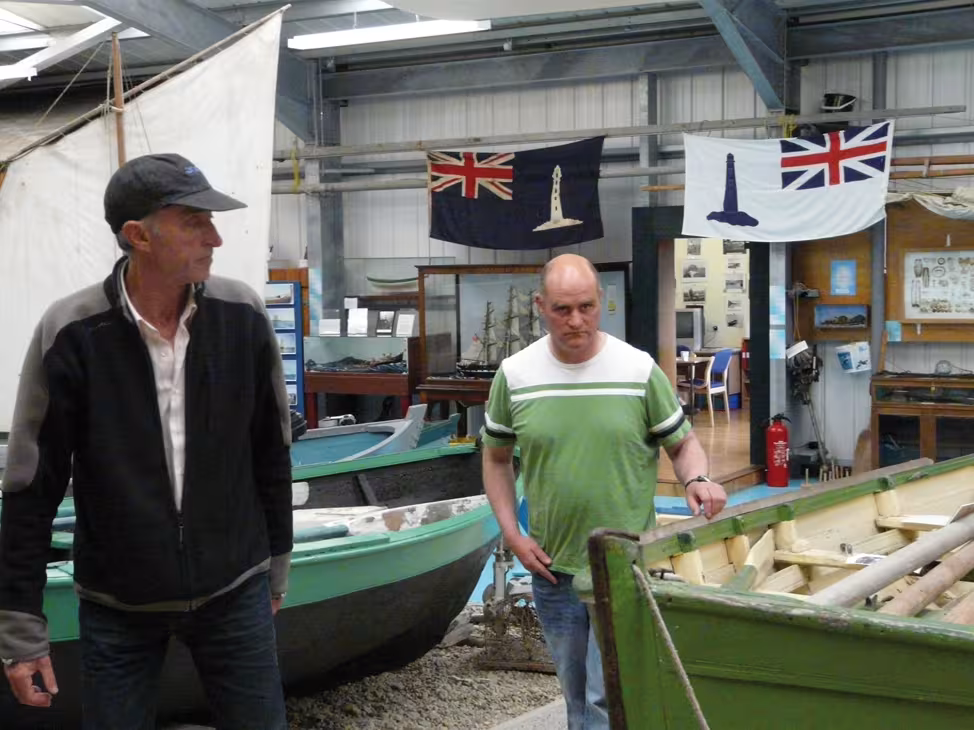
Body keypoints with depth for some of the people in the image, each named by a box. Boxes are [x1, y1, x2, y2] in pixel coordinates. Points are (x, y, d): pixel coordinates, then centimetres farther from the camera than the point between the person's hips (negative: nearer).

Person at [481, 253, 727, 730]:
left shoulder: (639, 370, -8)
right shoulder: (514, 375, -3)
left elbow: (682, 443, 2)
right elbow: (496, 458, 10)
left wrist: (696, 479, -19)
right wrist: (511, 532, 1)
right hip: (551, 567, 3)